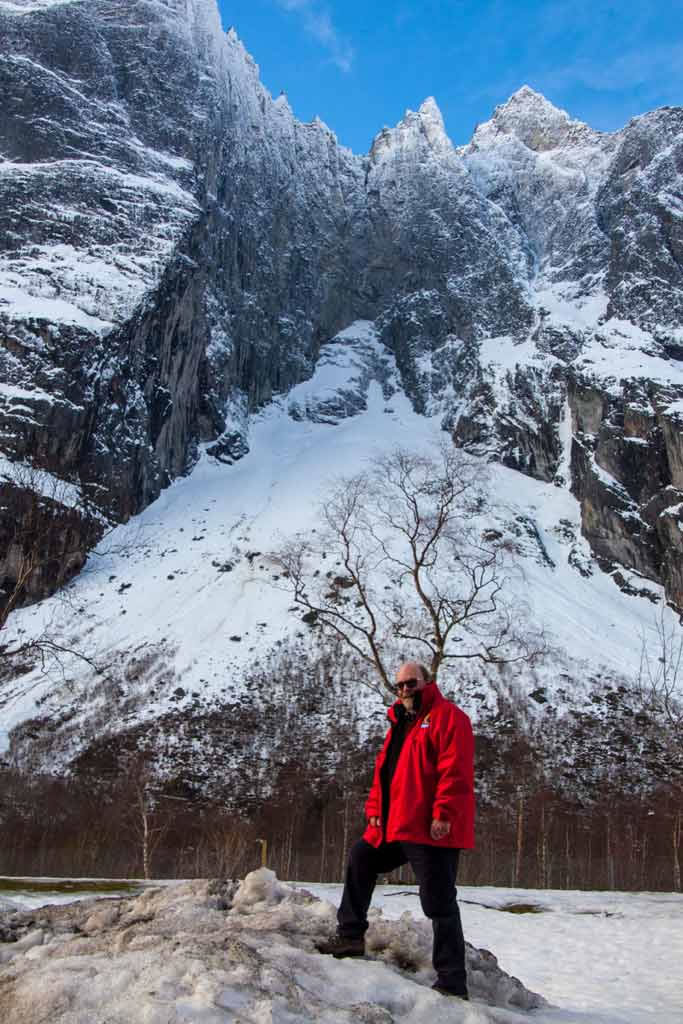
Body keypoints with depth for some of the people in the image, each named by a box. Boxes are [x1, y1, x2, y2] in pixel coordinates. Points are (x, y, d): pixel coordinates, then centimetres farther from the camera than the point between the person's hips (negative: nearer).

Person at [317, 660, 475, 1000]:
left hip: (431, 829, -9)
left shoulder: (448, 716, -8)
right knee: (360, 858, 17)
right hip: (394, 825, 9)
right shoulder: (400, 724, 20)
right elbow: (383, 770, 21)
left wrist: (443, 814, -24)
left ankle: (452, 983, 7)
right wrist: (375, 809, 10)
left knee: (439, 902, -3)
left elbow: (455, 770, -18)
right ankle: (350, 936, 28)